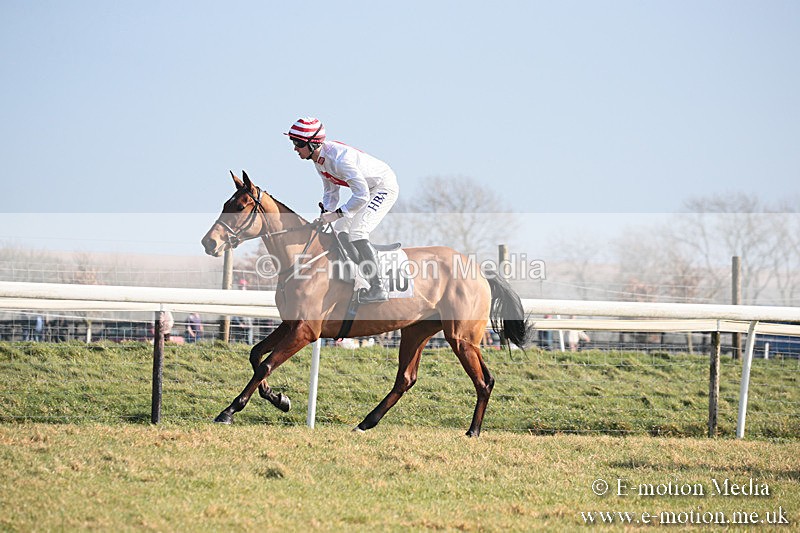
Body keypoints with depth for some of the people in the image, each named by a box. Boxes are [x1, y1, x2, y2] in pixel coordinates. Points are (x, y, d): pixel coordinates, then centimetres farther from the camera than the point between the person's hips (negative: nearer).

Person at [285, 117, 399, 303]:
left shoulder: (339, 158, -33)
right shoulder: (319, 159, -3)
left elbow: (362, 195, -35)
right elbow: (330, 192, 9)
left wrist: (336, 214, -31)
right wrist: (325, 214, -8)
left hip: (385, 186, -10)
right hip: (367, 189, 10)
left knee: (356, 231, -21)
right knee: (340, 229, 10)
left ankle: (377, 289, -19)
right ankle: (364, 278, 15)